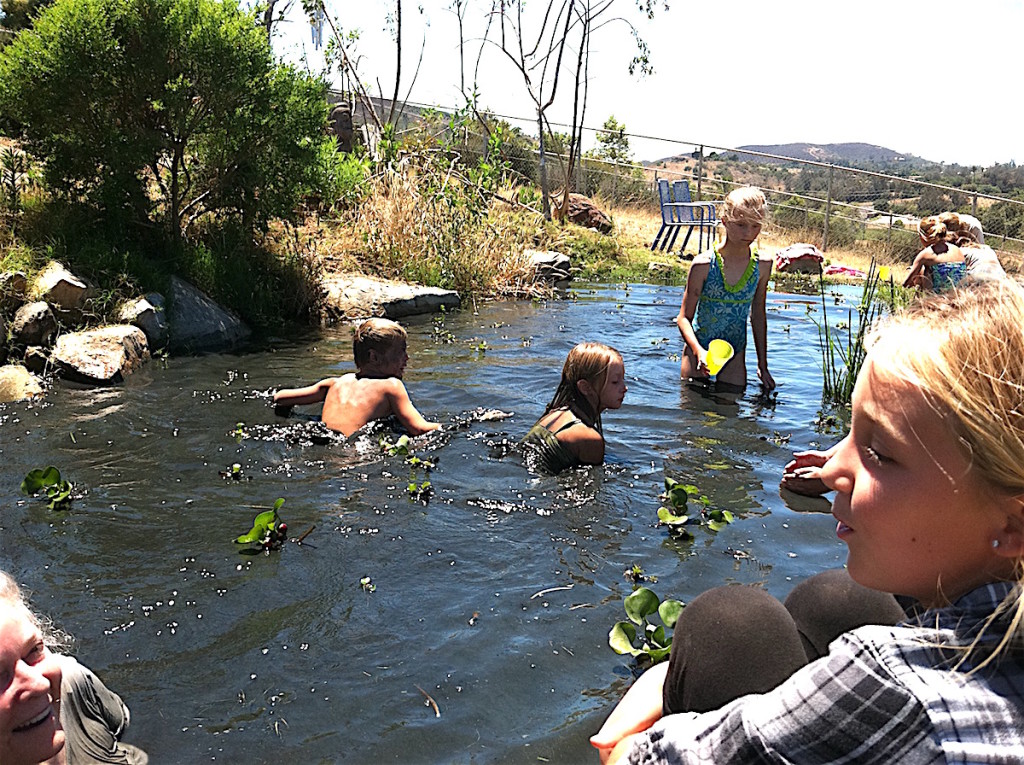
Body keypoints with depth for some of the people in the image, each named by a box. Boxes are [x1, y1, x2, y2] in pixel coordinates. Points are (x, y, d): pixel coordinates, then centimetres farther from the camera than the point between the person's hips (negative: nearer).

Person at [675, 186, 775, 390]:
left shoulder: (762, 266, -4)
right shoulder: (703, 264, -16)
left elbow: (758, 316, 8)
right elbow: (684, 317, -12)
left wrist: (763, 366, 11)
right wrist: (699, 351, -30)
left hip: (735, 354, 3)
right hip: (698, 350, -3)